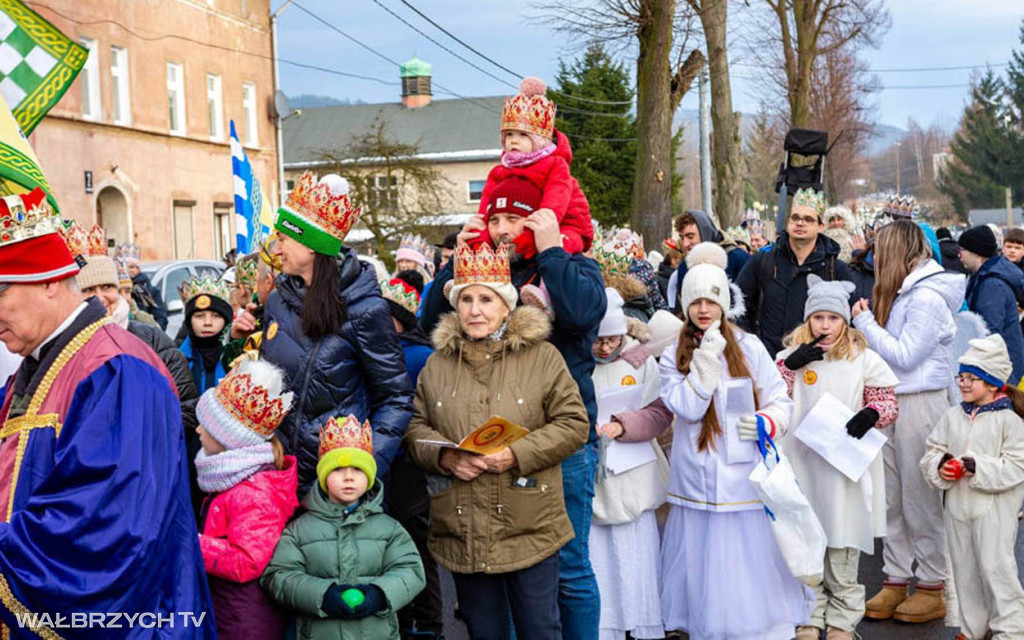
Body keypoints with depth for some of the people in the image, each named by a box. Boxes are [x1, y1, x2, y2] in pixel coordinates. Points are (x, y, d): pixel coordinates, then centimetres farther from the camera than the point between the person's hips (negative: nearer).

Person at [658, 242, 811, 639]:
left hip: (747, 478, 0)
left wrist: (766, 423, -17)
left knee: (752, 563, 1)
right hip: (698, 482, 1)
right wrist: (707, 357, -13)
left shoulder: (749, 347, 3)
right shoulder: (673, 356, 4)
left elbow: (781, 402, 4)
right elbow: (688, 407, -10)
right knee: (706, 568, 4)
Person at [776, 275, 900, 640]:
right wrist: (791, 364, -16)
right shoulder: (793, 355, 5)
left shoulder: (864, 359, 1)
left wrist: (870, 414, -18)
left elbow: (887, 404, 3)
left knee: (843, 545, 6)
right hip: (801, 463, 1)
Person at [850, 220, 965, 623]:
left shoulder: (926, 298, -15)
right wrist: (866, 322, 4)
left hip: (919, 404, -9)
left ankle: (932, 589, 10)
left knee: (920, 499, 0)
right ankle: (895, 582, 18)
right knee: (891, 499, 10)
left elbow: (903, 356, -16)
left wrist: (864, 321, -10)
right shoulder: (902, 294, 13)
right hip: (891, 403, 9)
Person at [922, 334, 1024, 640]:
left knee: (995, 566, -6)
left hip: (994, 507, -6)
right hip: (957, 503, 6)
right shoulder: (952, 416, 7)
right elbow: (932, 451, 12)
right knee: (965, 569, 12)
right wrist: (940, 466, -10)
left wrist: (977, 467, -21)